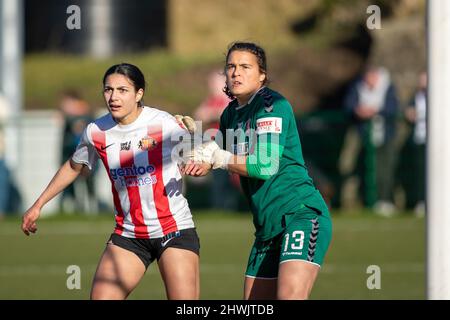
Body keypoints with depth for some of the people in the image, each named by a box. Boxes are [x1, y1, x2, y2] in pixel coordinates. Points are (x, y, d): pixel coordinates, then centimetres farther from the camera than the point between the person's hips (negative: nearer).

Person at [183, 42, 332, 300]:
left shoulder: (273, 104, -10)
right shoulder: (231, 115, 15)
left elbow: (267, 165, -20)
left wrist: (219, 158, -9)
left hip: (302, 213, -9)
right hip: (268, 226, 9)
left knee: (290, 295, -30)